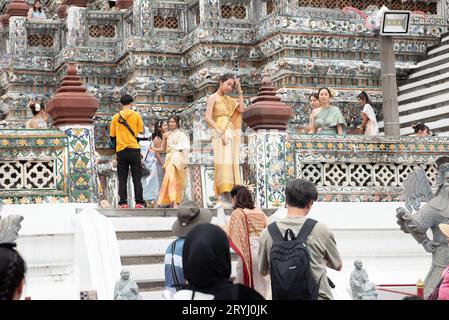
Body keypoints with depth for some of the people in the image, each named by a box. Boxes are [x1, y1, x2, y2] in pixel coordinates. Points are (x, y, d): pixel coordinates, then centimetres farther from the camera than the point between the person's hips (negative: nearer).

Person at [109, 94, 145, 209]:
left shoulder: (116, 117, 4)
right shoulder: (136, 115, 0)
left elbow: (112, 135, 6)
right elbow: (142, 131, 2)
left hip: (121, 150, 1)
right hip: (134, 149, -1)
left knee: (122, 179, 4)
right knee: (137, 178, 2)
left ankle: (123, 203, -2)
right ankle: (139, 203, -4)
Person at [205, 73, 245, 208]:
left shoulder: (228, 99, 18)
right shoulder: (213, 97, -1)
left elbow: (241, 109, 6)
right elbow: (208, 118, -11)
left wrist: (239, 91, 8)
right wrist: (221, 133, -17)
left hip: (230, 134, 7)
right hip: (219, 134, -7)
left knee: (230, 163, 3)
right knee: (223, 162, -15)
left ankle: (227, 196, 4)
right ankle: (223, 198, -19)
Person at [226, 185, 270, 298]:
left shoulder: (237, 213, -4)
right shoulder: (259, 211, 12)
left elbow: (230, 234, -9)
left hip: (249, 251, -5)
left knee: (246, 282, 5)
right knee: (262, 281, 13)